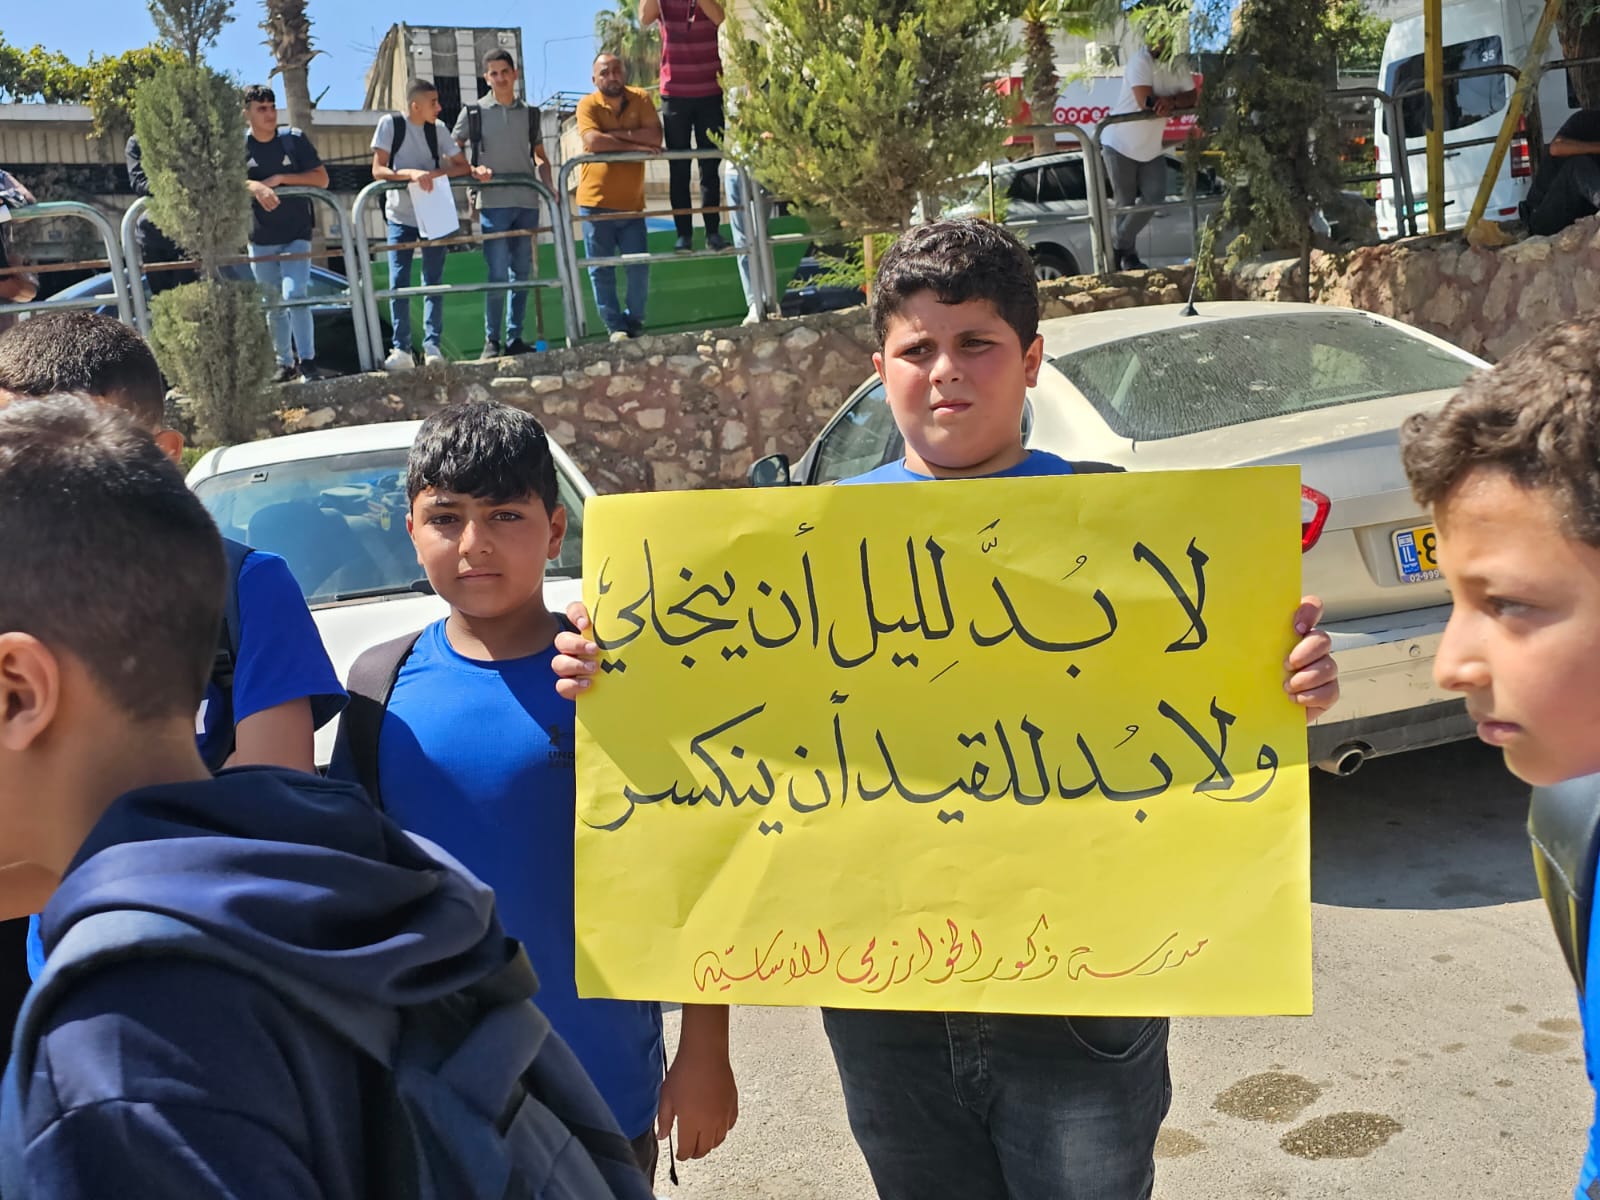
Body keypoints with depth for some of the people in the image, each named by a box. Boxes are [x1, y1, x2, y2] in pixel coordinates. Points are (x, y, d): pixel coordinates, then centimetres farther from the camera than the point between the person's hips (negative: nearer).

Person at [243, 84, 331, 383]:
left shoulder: (294, 139, -2)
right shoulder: (239, 146, 0)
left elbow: (322, 178, -4)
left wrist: (281, 178, -16)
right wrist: (256, 187, -32)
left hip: (296, 235, -2)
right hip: (261, 240, 2)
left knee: (295, 295, -19)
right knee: (274, 305, 10)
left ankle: (308, 362, -17)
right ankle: (285, 363, 21)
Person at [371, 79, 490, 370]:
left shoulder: (438, 128, 0)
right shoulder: (390, 123, -8)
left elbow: (461, 165, 3)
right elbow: (378, 170, -13)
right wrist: (411, 173, -29)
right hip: (401, 216, -2)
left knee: (433, 282, -1)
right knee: (399, 283, -5)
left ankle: (432, 346, 0)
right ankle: (401, 350, -3)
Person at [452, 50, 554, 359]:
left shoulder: (529, 113, 12)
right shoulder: (473, 112, 4)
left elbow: (540, 157, 19)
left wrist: (549, 187, 3)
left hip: (527, 203, 4)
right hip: (492, 204, -4)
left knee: (522, 274, 7)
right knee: (498, 274, -9)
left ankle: (514, 338, 15)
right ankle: (492, 341, 1)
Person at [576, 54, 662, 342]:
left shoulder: (640, 99, 3)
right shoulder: (588, 104, -3)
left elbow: (655, 137, -12)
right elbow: (593, 141, -21)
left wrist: (617, 133, -16)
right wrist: (635, 143, -15)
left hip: (631, 203, 2)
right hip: (595, 202, -2)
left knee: (640, 267, 2)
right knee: (601, 270, 1)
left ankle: (634, 321, 21)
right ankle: (615, 327, 11)